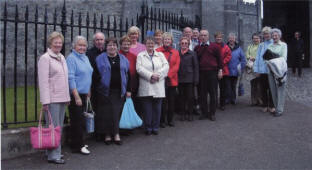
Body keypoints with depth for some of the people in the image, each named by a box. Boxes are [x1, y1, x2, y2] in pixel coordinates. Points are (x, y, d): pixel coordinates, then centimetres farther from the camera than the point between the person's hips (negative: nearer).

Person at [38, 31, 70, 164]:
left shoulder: (62, 57, 17)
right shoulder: (45, 58, -6)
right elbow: (43, 81, -12)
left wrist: (67, 96, 18)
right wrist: (45, 101, -17)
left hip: (62, 98, 8)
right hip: (52, 99, -8)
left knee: (59, 127, 12)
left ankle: (55, 152, 21)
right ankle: (53, 155, 0)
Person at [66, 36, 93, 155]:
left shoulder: (85, 58, 15)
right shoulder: (71, 58, -11)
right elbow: (71, 78, -17)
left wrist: (88, 92, 19)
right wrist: (77, 96, -20)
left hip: (84, 94, 8)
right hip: (75, 95, -8)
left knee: (80, 120, 14)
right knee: (78, 121, -3)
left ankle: (78, 143, 24)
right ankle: (78, 146, 5)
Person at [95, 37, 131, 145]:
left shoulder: (123, 59, 11)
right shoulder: (100, 59, 4)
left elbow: (128, 75, 11)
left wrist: (128, 90, 6)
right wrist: (96, 89, -6)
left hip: (119, 91, 2)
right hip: (105, 91, -1)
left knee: (117, 112, -1)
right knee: (106, 113, 0)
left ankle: (116, 134, 6)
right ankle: (107, 135, 11)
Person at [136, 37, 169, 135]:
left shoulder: (160, 55, 16)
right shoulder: (140, 55, 10)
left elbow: (166, 66, 3)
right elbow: (139, 68, -5)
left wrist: (158, 75, -11)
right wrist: (150, 75, -15)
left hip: (158, 87, 2)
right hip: (145, 87, -1)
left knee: (157, 108, 2)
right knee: (147, 108, -1)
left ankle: (155, 127, 12)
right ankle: (148, 127, 9)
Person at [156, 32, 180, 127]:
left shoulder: (175, 53, 12)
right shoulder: (158, 51, 1)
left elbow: (176, 66, 2)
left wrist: (168, 74, -11)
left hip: (172, 80, 3)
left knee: (171, 101, 8)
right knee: (163, 101, -1)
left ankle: (170, 119, 20)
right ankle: (162, 120, 10)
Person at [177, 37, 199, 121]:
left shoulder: (192, 54, 1)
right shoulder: (177, 54, 5)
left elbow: (196, 67, 0)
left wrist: (196, 79, -5)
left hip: (189, 79, -2)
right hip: (180, 79, 2)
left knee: (190, 96, 2)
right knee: (181, 97, 7)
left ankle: (190, 114, 15)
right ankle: (183, 113, 18)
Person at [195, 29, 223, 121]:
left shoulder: (214, 46, 2)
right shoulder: (197, 48, 9)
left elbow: (219, 59, 4)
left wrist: (220, 70, -1)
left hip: (212, 73, -2)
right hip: (201, 73, 3)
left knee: (213, 93, 2)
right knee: (202, 94, 6)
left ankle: (212, 113, 11)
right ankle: (204, 113, 16)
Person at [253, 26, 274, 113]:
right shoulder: (261, 45, 11)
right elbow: (257, 58, 8)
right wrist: (256, 70, 0)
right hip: (262, 70, 3)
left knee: (271, 89, 4)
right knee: (263, 89, 8)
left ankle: (271, 106, 14)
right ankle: (265, 105, 19)